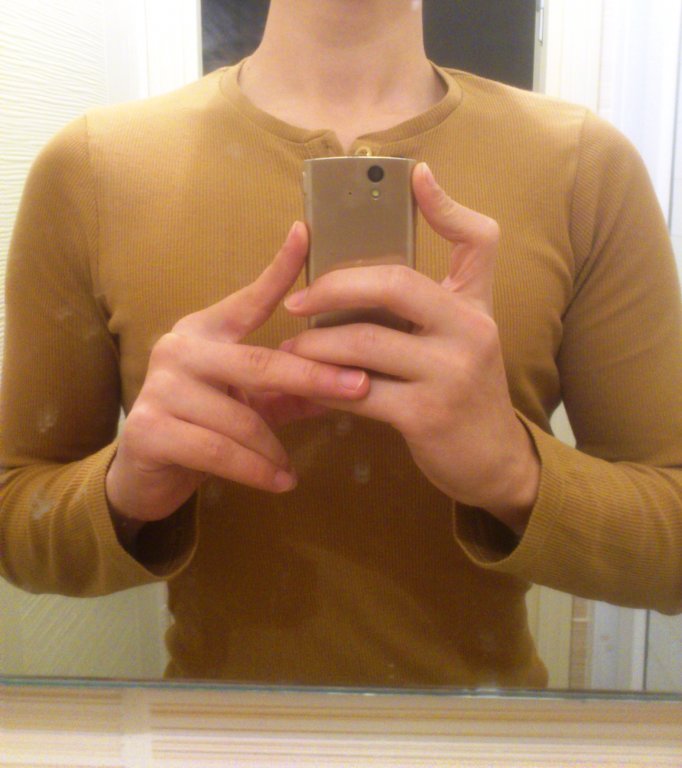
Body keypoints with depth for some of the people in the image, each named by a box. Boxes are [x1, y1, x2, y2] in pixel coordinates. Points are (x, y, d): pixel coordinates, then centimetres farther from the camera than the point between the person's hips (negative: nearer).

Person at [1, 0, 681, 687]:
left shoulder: (589, 168, -14)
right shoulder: (90, 167, -12)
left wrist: (517, 470, -29)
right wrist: (126, 491, -26)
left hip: (483, 676, 1)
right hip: (214, 670, 1)